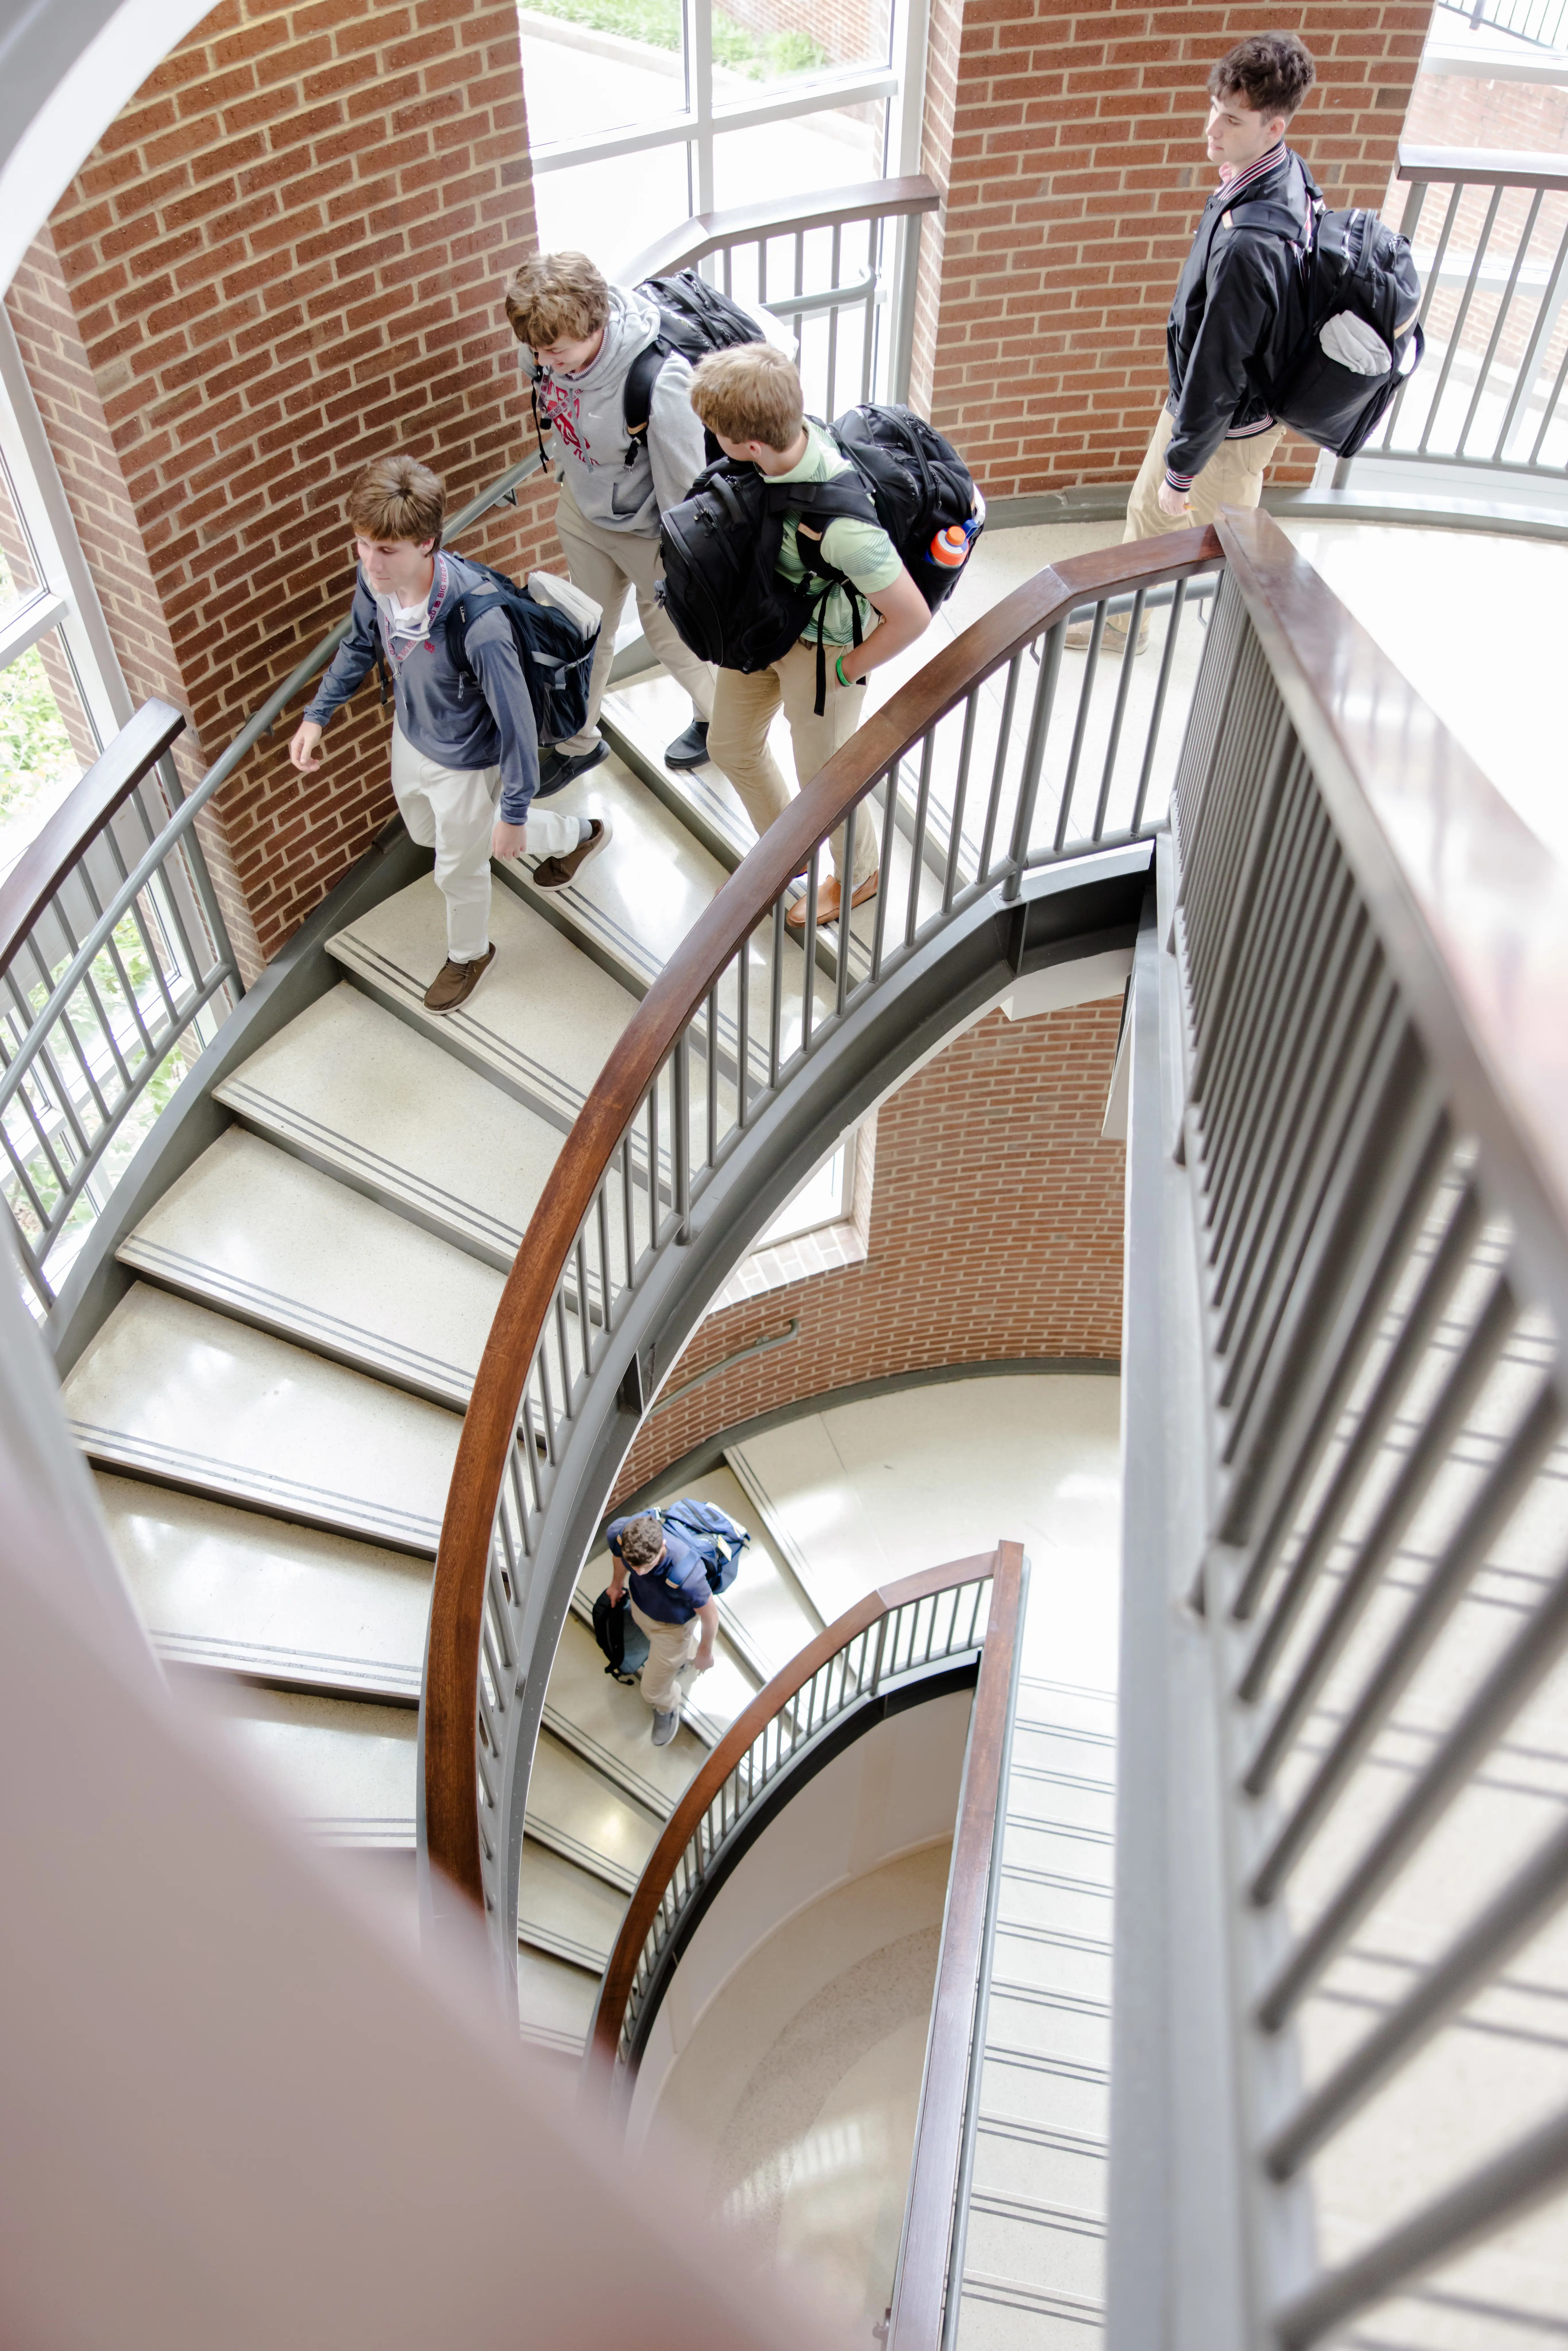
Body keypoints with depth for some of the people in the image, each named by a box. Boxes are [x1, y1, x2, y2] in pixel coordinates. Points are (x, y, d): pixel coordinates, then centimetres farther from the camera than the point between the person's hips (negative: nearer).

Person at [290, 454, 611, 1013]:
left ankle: (469, 954, 53)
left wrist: (514, 814, -20)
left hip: (464, 761, -8)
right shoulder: (375, 580, -21)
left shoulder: (478, 626, -42)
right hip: (410, 737, 8)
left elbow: (515, 722, -29)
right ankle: (573, 835, 52)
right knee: (427, 834, 33)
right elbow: (359, 643, 3)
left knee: (458, 870, 17)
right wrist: (317, 715, 3)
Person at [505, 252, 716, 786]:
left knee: (669, 632, 17)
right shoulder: (556, 350, -18)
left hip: (645, 528, -6)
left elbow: (683, 482, -26)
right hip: (582, 509, 6)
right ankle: (579, 742, 41)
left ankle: (717, 719, 47)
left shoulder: (661, 382, -38)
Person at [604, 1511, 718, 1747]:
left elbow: (709, 1614, -27)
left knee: (655, 1688, 17)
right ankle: (687, 1654, 74)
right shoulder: (618, 1532, -36)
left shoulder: (687, 1575, -50)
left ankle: (668, 1709, 55)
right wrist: (617, 1582, 14)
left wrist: (705, 1652, -7)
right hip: (640, 1603, 5)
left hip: (674, 1623, -4)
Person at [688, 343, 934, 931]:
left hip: (822, 646, -7)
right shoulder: (788, 431, -20)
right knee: (730, 746, 21)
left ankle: (858, 876, 45)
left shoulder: (841, 523, -41)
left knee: (823, 775, 14)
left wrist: (847, 670, -17)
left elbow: (912, 618, -32)